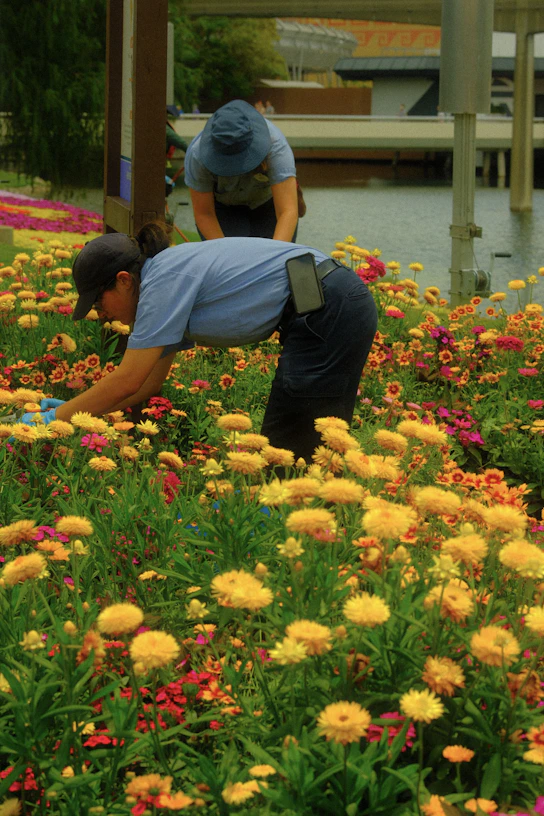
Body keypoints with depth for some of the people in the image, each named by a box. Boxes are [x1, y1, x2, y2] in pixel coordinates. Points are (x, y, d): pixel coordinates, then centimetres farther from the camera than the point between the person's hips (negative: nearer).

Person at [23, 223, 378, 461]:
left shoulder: (166, 281, -13)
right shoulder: (168, 277, 16)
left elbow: (126, 383, -14)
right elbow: (149, 382, 22)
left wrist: (54, 419, -6)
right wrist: (73, 410, 18)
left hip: (331, 313, -10)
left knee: (289, 444, -7)